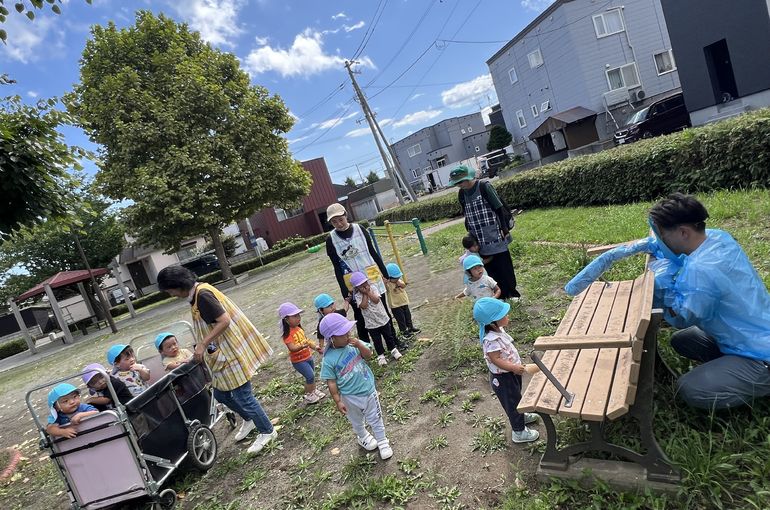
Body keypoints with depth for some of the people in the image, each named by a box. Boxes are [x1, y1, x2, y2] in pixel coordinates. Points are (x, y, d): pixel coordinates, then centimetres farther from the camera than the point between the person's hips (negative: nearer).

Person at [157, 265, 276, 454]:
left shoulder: (202, 295, -21)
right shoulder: (196, 293, 8)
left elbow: (224, 321, -26)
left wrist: (202, 344, -24)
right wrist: (202, 346, 12)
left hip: (232, 353, -10)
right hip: (223, 354, 10)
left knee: (242, 396, 2)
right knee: (221, 394, 20)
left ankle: (267, 431, 20)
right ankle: (249, 419, 41)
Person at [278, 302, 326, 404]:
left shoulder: (299, 328, 1)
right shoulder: (287, 333, -24)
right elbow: (292, 348, -33)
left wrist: (315, 347, 3)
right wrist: (302, 346, -49)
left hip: (308, 356, 8)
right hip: (298, 360, -8)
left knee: (311, 376, 19)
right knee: (310, 376, -7)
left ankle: (314, 391, 40)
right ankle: (309, 397, 12)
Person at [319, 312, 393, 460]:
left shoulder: (353, 343, -13)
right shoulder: (329, 359, -23)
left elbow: (368, 355, -10)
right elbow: (331, 383, -16)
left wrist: (359, 345, -27)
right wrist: (338, 401, -12)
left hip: (368, 389, 2)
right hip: (351, 397, -2)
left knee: (375, 418, 18)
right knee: (357, 422, 25)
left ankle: (382, 442, 39)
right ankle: (363, 438, 53)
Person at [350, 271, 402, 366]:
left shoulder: (373, 288, -7)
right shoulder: (358, 295, -12)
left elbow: (376, 300, -20)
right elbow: (364, 306, -27)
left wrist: (368, 292, -21)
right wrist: (365, 294, -22)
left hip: (383, 318, 2)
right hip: (371, 323, -2)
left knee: (389, 336, 17)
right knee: (377, 340, 11)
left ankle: (393, 349, 37)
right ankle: (381, 355, 27)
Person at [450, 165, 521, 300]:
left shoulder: (484, 187, -13)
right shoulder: (462, 194, 5)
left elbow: (499, 208, -11)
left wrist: (504, 229, -12)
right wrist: (470, 233, 16)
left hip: (495, 236, -5)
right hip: (480, 240, 5)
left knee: (504, 266, 4)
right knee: (490, 268, 9)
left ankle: (512, 293, 20)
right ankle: (500, 295, 21)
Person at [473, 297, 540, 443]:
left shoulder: (498, 330, -4)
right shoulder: (491, 340, -35)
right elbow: (496, 360, -33)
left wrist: (517, 365, 17)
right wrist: (515, 368, -36)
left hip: (512, 372, 9)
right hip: (503, 378, -9)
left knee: (516, 397, 30)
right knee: (512, 402, 9)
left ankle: (521, 416, 54)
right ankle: (519, 432, 28)